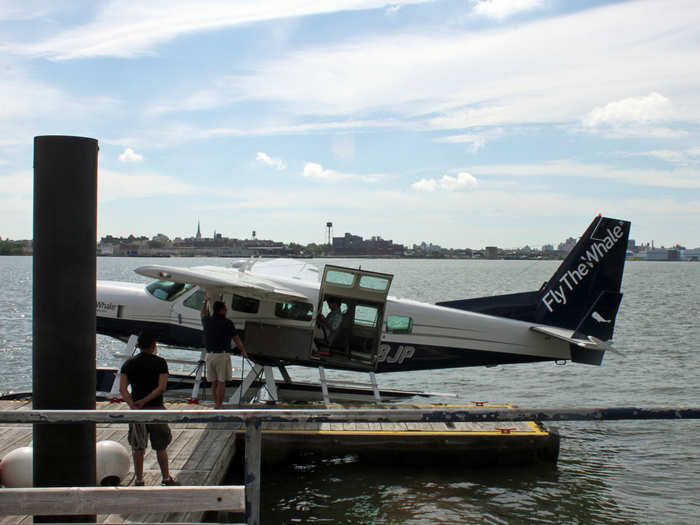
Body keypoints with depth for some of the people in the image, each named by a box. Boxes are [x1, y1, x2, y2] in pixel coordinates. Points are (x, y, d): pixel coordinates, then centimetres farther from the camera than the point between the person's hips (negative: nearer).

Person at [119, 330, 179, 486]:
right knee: (161, 447, 10)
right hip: (156, 408, -2)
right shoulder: (160, 363, -3)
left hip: (136, 409, 2)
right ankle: (166, 478, 15)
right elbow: (161, 387, -14)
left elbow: (123, 388, -9)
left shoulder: (129, 364, 4)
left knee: (138, 448, 9)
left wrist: (132, 405, -18)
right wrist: (145, 401, -13)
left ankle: (139, 480, 11)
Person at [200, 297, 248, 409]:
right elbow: (236, 339, 2)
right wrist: (243, 351, 16)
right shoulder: (227, 323, -7)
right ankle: (218, 406, -4)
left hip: (210, 355, 5)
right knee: (222, 382, -2)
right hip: (222, 355, -5)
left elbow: (203, 314, 33)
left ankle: (216, 405, 18)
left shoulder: (207, 321, 7)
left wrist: (205, 302, 48)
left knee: (214, 382, 13)